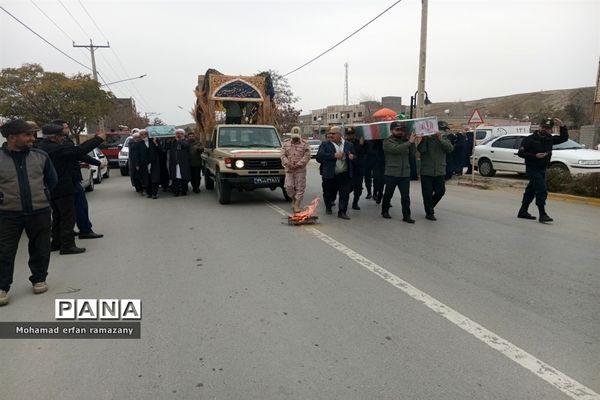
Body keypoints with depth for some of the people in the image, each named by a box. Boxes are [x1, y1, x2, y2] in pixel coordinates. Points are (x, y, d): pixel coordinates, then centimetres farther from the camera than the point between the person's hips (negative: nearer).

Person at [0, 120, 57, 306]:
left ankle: (39, 279, 29)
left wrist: (42, 195, 8)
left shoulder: (40, 156, 1)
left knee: (40, 249, 11)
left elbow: (52, 180, 13)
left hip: (40, 212, 2)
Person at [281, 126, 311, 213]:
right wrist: (288, 163, -10)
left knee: (300, 188, -3)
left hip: (300, 170, -2)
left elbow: (307, 156, -7)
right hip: (289, 169, 2)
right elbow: (283, 155, 5)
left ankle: (297, 205, 4)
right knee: (289, 186, -2)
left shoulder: (304, 144, 1)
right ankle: (294, 198, 26)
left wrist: (298, 164, -15)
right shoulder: (286, 143, 10)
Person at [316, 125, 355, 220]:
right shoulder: (325, 145, 2)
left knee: (345, 194, -4)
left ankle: (342, 212, 6)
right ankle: (328, 207, 37)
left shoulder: (348, 145, 9)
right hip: (329, 175, -1)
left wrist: (352, 157, -6)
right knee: (328, 193, 13)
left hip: (345, 175, 1)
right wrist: (334, 155, -19)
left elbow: (354, 157, 19)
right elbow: (319, 157, -13)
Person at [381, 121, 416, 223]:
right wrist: (409, 142, -23)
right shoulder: (387, 142, -5)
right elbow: (396, 149, -23)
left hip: (405, 174, 4)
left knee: (405, 196, 0)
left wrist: (412, 142, -7)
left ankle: (406, 216, 6)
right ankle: (385, 211, 29)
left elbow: (413, 152, 6)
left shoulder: (405, 141, 10)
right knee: (388, 194, 10)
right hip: (391, 174, -3)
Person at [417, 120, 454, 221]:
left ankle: (430, 206, 31)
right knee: (427, 193, -1)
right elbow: (420, 149, -15)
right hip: (426, 172, -4)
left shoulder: (444, 139, 10)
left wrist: (441, 139, -21)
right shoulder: (427, 138, -1)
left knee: (440, 191, 6)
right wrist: (423, 139, -28)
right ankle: (429, 213, 12)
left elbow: (450, 148, -9)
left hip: (440, 172, 4)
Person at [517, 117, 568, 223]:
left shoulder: (550, 139, 8)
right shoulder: (530, 139, -11)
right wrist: (535, 156, -22)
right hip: (533, 169, -7)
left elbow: (564, 138, 11)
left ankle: (523, 211, 25)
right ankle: (542, 215, -13)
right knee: (542, 191, -14)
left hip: (542, 169, 7)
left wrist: (562, 126, -2)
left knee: (531, 190, 14)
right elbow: (520, 153, -13)